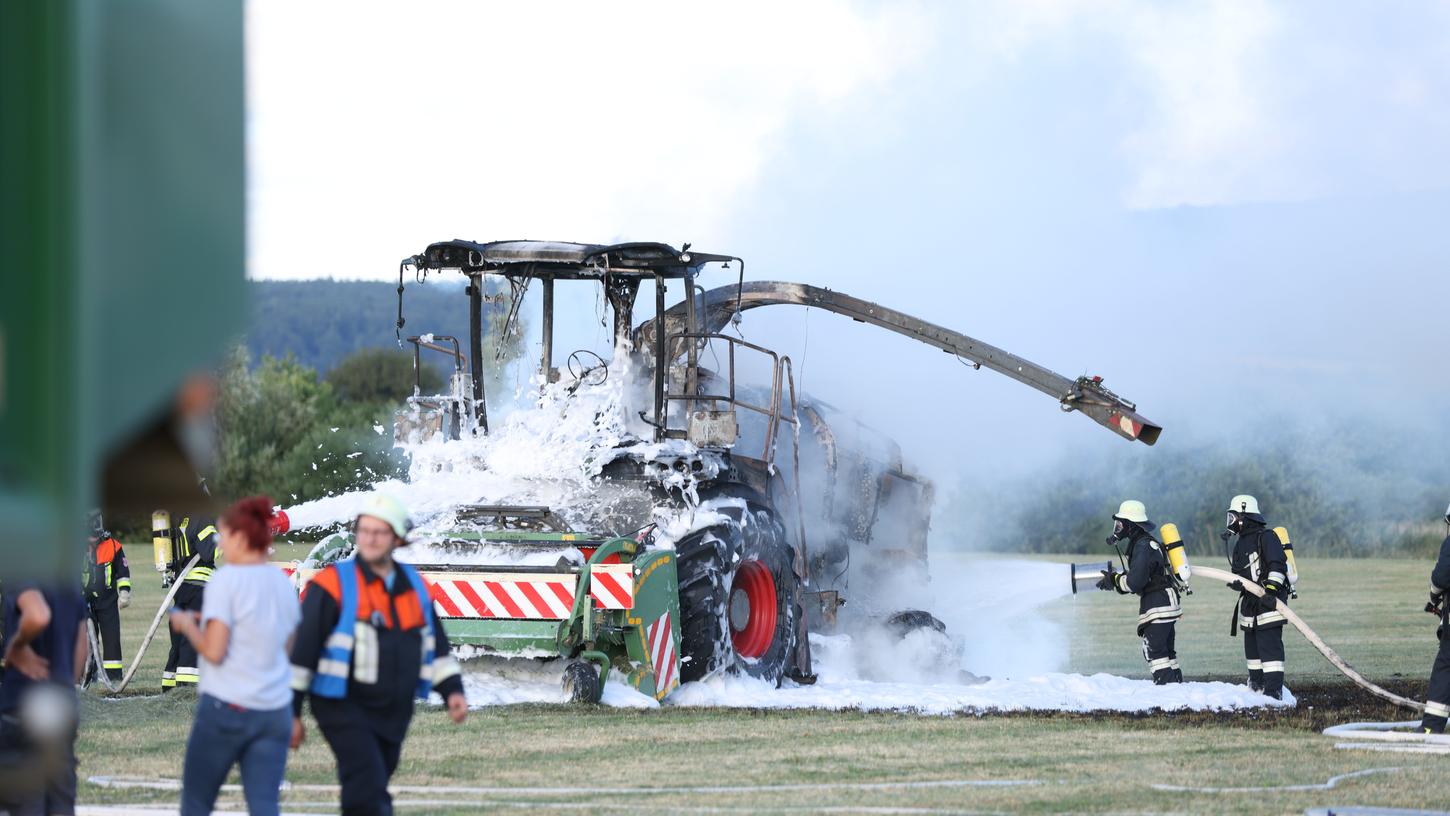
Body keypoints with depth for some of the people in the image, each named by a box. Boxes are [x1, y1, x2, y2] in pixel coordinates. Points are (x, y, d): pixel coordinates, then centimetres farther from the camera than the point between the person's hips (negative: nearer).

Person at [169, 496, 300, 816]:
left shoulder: (226, 579, -10)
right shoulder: (282, 583, 10)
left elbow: (213, 652, -15)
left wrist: (187, 624, 3)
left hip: (226, 706, -6)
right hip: (275, 711, 6)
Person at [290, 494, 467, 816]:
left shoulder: (414, 586, 10)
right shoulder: (333, 584, -9)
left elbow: (436, 645, 19)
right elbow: (301, 651, -8)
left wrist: (453, 691, 6)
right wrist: (291, 712, -9)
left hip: (394, 714, 6)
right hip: (345, 709, -6)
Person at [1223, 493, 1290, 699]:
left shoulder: (1266, 537, -10)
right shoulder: (1240, 544, 18)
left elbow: (1278, 566, -19)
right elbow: (1238, 573, 19)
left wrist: (1271, 590, -29)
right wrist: (1236, 583, -5)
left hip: (1270, 600, -9)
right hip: (1250, 602, 9)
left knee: (1269, 645, -14)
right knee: (1251, 644, 15)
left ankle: (1274, 689, -17)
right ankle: (1257, 685, 28)